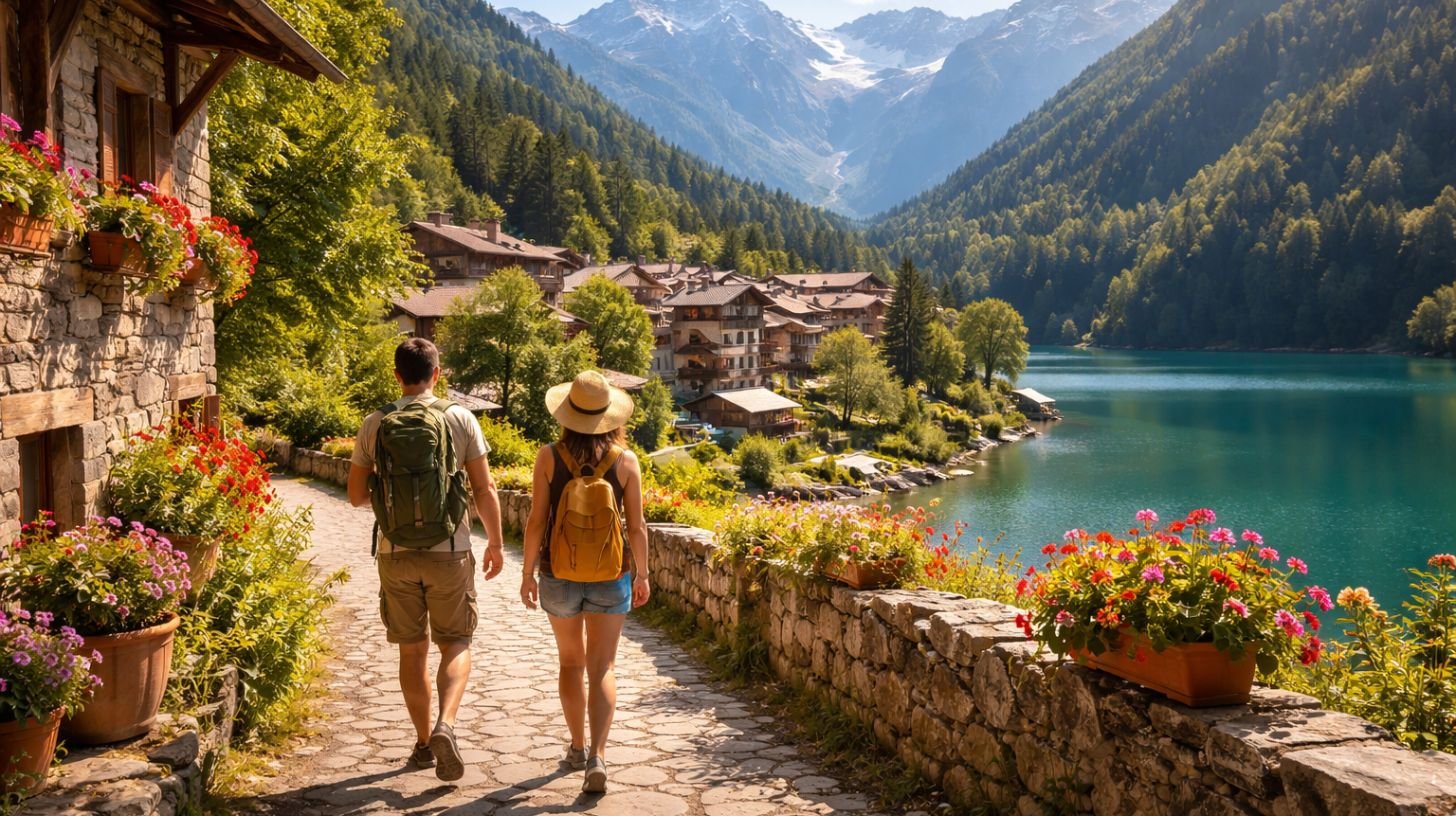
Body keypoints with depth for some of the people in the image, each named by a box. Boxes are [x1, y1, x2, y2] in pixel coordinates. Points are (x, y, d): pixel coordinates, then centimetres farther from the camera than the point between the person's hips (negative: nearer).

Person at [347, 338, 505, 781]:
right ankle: (445, 725, -12)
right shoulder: (460, 419, -5)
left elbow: (357, 495, 4)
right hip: (449, 552, -2)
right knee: (456, 645, 9)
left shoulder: (375, 424, -1)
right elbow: (484, 490, -4)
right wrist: (495, 543, 6)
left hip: (396, 553, 2)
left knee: (412, 650, 13)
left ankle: (423, 741, 22)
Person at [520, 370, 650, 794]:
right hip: (610, 578, -1)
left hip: (559, 575, 1)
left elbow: (536, 521, -8)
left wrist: (527, 573, 3)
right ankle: (597, 756, -7)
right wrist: (642, 575, 8)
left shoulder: (549, 457, -8)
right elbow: (636, 526, -4)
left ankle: (578, 747, 32)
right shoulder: (625, 460, -7)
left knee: (571, 662, 20)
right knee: (601, 669, 7)